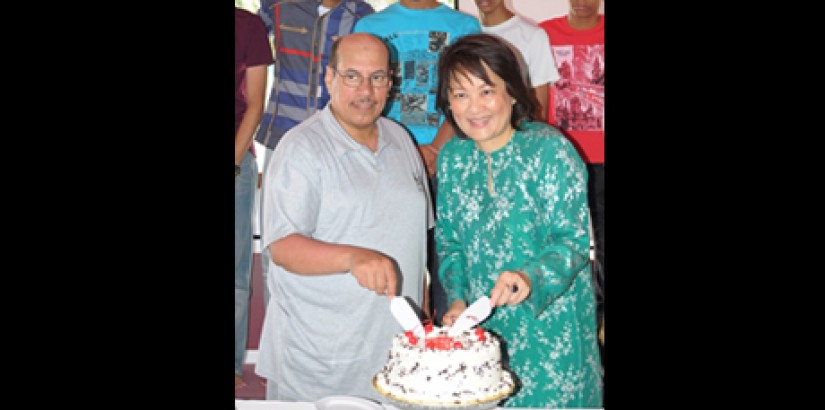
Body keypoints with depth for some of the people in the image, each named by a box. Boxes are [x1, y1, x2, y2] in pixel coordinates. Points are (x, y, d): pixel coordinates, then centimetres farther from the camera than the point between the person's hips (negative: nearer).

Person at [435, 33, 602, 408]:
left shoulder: (549, 149, -13)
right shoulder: (451, 157, 2)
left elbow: (574, 240, -14)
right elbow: (449, 243, 9)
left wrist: (530, 278, -31)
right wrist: (458, 299, -5)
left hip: (550, 328, -4)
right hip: (480, 328, 4)